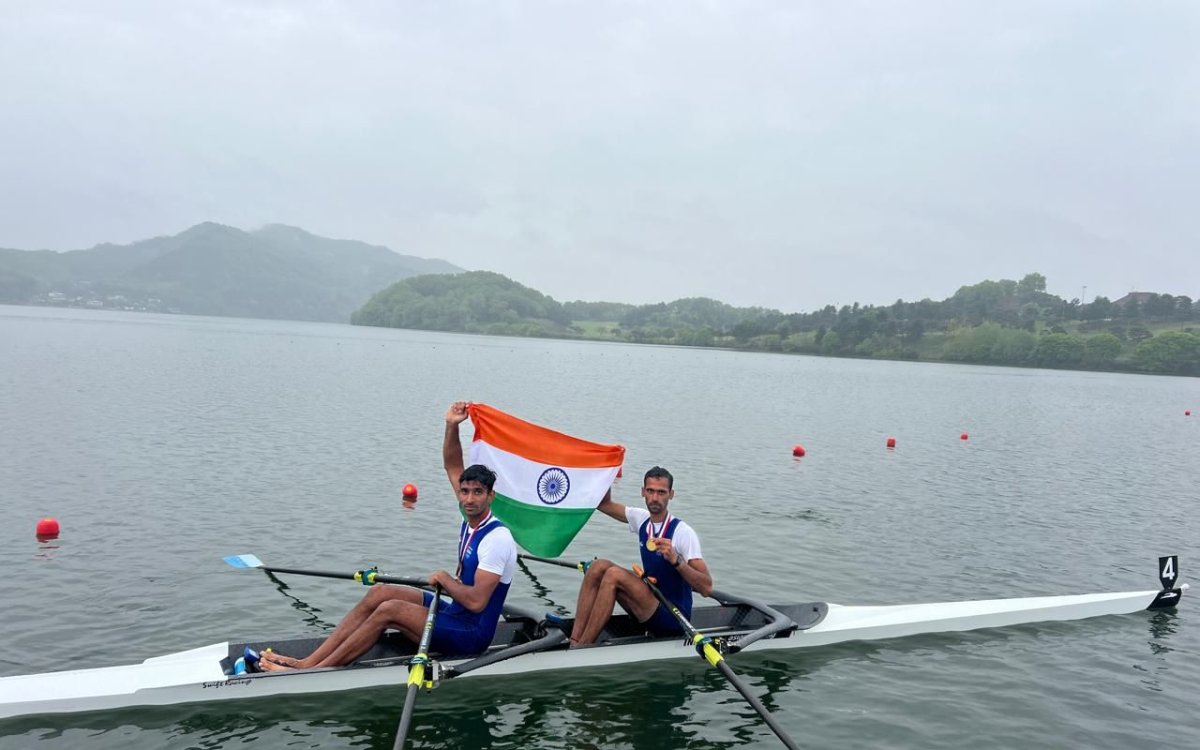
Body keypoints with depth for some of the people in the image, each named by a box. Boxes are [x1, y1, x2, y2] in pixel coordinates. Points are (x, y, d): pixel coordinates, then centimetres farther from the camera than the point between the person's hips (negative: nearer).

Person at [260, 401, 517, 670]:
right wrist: (452, 426, -5)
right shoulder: (471, 519, 4)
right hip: (456, 614, 9)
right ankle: (307, 662, -4)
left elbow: (476, 602, -29)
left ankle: (317, 671, -13)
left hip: (471, 634, -9)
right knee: (379, 593, -2)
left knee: (388, 609, -20)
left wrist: (444, 579, -13)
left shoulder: (497, 539, -22)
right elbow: (452, 466, 10)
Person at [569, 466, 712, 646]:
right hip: (651, 609, 7)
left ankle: (582, 648, -20)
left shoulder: (683, 532, -17)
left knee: (614, 575, -24)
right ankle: (574, 642, -16)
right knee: (599, 567, -9)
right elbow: (603, 503, 14)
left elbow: (706, 588, -21)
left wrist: (675, 560, -34)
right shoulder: (641, 519, 3)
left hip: (674, 617, -7)